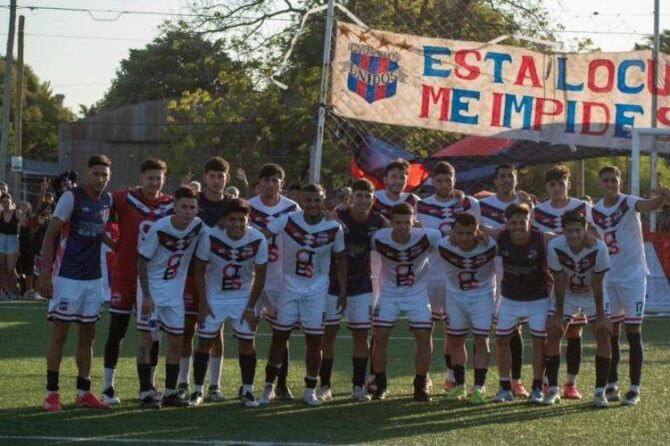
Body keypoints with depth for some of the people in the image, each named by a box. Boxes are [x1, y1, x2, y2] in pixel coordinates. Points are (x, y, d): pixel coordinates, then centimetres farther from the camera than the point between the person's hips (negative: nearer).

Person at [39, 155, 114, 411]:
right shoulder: (71, 198, -11)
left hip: (93, 278, 6)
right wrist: (44, 274, -15)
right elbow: (50, 235, -10)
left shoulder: (108, 201, 8)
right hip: (67, 277, -6)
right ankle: (51, 394, 2)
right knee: (59, 334, -3)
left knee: (87, 336, 9)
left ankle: (83, 393, 15)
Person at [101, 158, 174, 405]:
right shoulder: (123, 199, -7)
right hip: (125, 275, -3)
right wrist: (110, 242, -10)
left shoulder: (170, 205, 3)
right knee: (117, 331, -2)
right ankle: (108, 387, 6)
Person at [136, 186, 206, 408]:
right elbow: (142, 262, -14)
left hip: (175, 291, 5)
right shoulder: (159, 229, -20)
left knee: (176, 341, 6)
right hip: (153, 289, -5)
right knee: (147, 339, -5)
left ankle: (171, 392, 15)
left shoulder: (198, 227, -7)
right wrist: (146, 296, -17)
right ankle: (146, 392, -2)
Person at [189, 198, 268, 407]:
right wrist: (203, 304, -10)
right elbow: (199, 270, -9)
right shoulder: (211, 237, -22)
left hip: (243, 298, 1)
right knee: (204, 341, 0)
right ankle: (197, 391, 11)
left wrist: (251, 306, -7)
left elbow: (260, 275, -7)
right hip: (214, 297, -1)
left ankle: (247, 390, 10)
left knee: (246, 343, -2)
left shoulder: (258, 240, -19)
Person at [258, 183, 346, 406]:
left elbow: (340, 260, 3)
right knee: (279, 337, 4)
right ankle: (269, 387, 15)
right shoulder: (288, 221, -13)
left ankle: (310, 390, 12)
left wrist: (343, 291, 4)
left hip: (317, 291, 0)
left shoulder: (333, 228, -9)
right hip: (289, 287, 0)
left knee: (314, 340, 1)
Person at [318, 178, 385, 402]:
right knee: (328, 334, 0)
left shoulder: (378, 222, -3)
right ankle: (324, 386, 7)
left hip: (361, 285, 3)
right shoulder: (337, 218, -15)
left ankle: (359, 386, 9)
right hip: (333, 284, -3)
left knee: (361, 334, 1)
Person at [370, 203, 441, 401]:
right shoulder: (379, 239, -20)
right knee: (380, 338, -5)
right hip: (388, 294, 0)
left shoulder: (426, 237, -22)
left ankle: (421, 385, 8)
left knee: (423, 338, -6)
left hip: (417, 294, 0)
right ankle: (380, 385, 11)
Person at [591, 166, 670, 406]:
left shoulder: (628, 203, -11)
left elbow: (648, 205, -34)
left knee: (633, 330, -4)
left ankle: (634, 388, -1)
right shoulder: (595, 211, 5)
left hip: (632, 275, -5)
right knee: (611, 332, 8)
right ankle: (612, 384, 18)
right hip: (608, 276, 5)